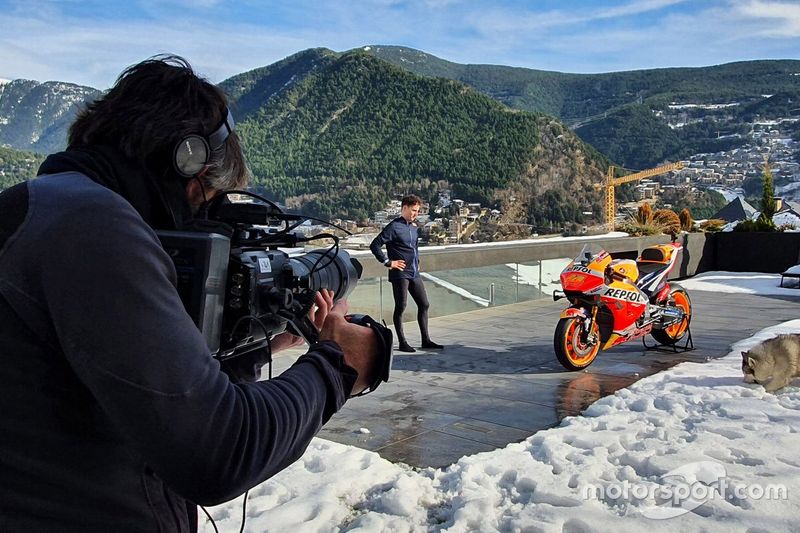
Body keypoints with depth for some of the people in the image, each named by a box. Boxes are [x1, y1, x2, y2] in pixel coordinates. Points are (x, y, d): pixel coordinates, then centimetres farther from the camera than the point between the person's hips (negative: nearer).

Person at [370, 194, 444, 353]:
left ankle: (426, 340, 17)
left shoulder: (413, 227, 14)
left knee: (424, 304, 9)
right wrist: (388, 262, -14)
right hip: (400, 274, -8)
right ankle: (402, 343, 7)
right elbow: (375, 245, -15)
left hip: (414, 273, 8)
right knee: (400, 307, -1)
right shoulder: (394, 227, -10)